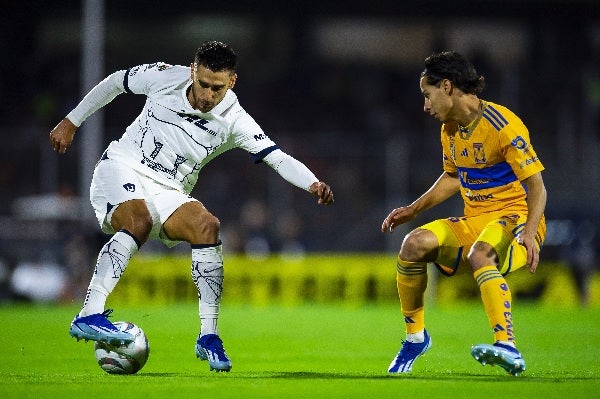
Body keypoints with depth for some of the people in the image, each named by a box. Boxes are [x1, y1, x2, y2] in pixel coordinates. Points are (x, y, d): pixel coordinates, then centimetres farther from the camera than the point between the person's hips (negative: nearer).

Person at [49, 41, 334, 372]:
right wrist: (71, 122, 15)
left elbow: (279, 158, -18)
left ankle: (208, 337, -19)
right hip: (120, 172, -2)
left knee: (207, 226, -26)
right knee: (140, 220, -34)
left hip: (167, 194, 2)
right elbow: (115, 82, 9)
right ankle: (89, 316, -44)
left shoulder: (233, 121, -9)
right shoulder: (164, 77, -9)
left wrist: (314, 184, -36)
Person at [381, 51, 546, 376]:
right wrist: (413, 209, 16)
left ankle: (508, 348, -49)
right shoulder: (450, 129, 8)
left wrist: (529, 233, -32)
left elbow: (537, 187, -18)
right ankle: (415, 336, -1)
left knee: (478, 256, -39)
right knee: (414, 244, -18)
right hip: (474, 220, 7)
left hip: (514, 216, -7)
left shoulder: (502, 125, -17)